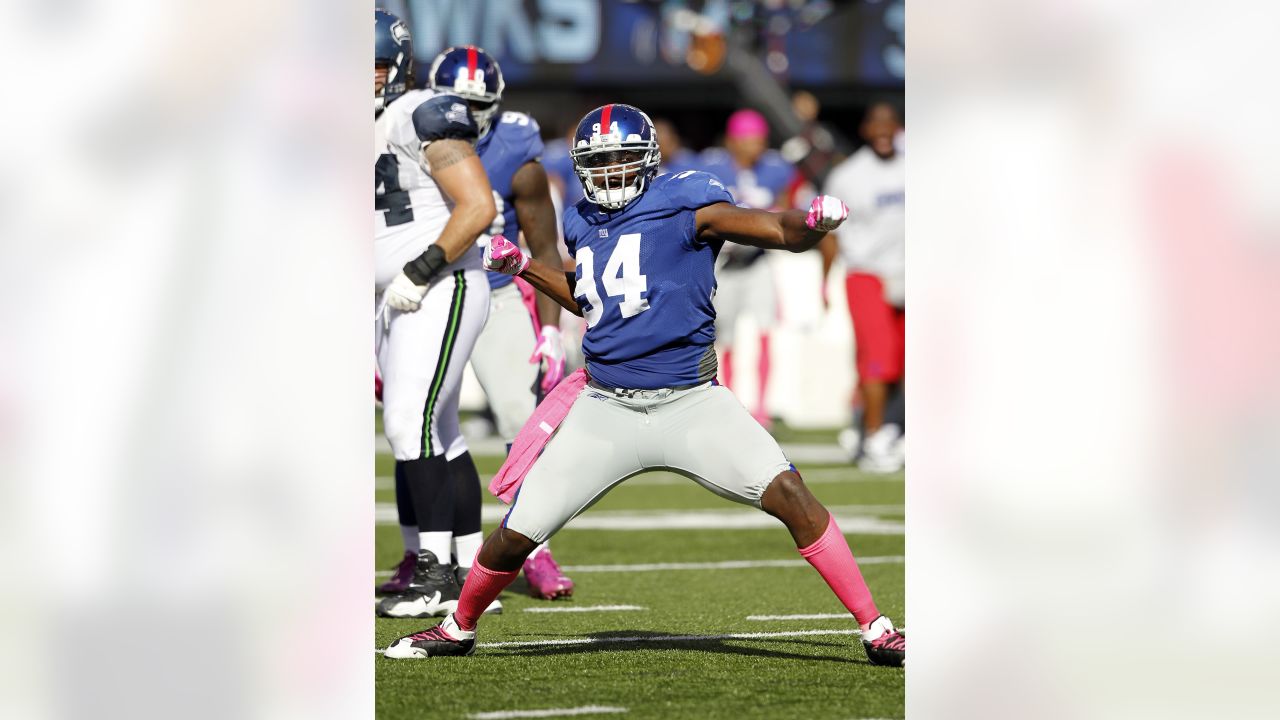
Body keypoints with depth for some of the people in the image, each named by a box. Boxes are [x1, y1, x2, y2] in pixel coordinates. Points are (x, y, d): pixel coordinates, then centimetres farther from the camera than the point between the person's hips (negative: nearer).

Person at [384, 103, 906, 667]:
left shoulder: (683, 204, -7)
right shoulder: (582, 223, 11)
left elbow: (782, 233, -14)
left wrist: (814, 223, -36)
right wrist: (522, 267, 18)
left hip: (689, 403, -4)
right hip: (605, 409, 4)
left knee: (789, 495, -20)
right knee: (516, 535, 3)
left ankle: (875, 631, -13)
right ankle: (458, 629, 31)